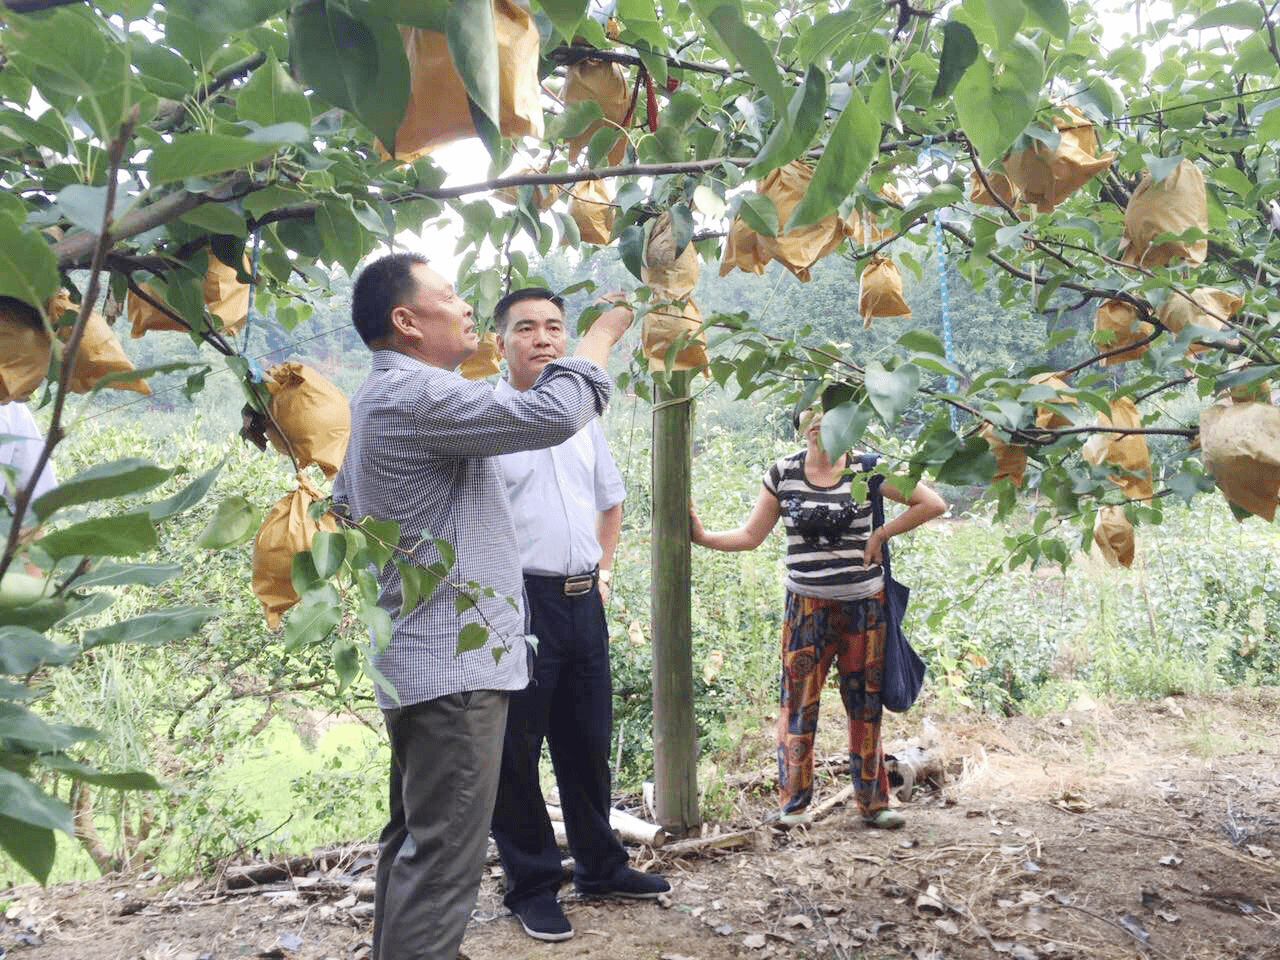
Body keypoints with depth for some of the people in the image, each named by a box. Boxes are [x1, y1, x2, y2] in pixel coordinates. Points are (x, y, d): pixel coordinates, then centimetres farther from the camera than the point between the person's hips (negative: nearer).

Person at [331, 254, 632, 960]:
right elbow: (549, 415, -25)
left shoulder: (375, 400, 17)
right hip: (454, 663, -11)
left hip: (415, 659, 11)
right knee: (444, 858, -5)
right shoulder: (413, 392, -17)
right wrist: (606, 328, -11)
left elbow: (345, 508, 29)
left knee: (412, 841, 20)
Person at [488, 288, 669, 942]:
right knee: (516, 751, 6)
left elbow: (610, 499, 26)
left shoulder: (583, 418, 13)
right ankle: (531, 886, 23)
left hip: (583, 602, 6)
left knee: (588, 742, 18)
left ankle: (600, 866, 35)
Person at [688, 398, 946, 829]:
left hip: (864, 604, 0)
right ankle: (793, 804, 13)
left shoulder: (866, 469, -2)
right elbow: (750, 535, 5)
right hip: (806, 606, 0)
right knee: (798, 701, -2)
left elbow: (933, 504, 2)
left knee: (865, 703, 9)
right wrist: (702, 536, -8)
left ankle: (873, 801, 24)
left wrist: (881, 535, -3)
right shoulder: (782, 474, 3)